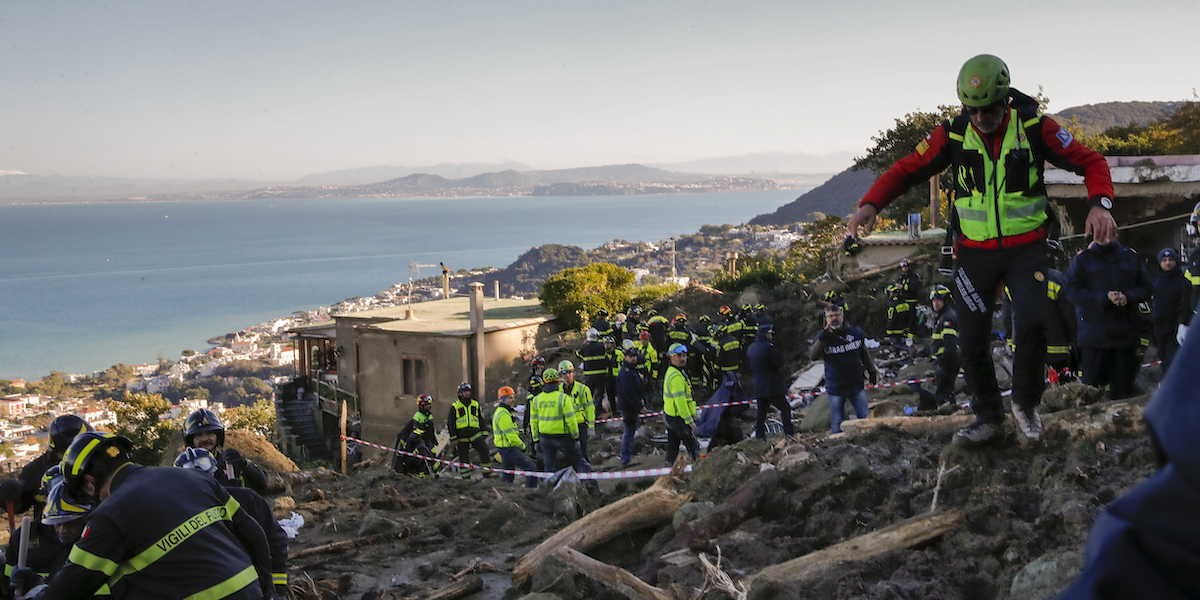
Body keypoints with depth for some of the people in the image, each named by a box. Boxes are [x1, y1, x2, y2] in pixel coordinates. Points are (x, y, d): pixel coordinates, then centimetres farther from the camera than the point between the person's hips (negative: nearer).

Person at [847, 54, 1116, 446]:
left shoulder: (1034, 127, -10)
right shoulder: (952, 134, -7)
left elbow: (1090, 162, -4)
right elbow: (906, 170, -4)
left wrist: (1100, 204, -23)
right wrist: (871, 204, -22)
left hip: (1026, 248, -1)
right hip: (975, 252, 2)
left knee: (1032, 323, -21)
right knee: (972, 341, -2)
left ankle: (1025, 403, 6)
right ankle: (988, 418, 19)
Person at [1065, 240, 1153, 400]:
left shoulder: (1131, 257, 13)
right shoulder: (1083, 258, 5)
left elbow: (1146, 288, 11)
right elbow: (1072, 291, -5)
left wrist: (1128, 297, -10)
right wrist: (1104, 298, -17)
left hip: (1126, 333, 3)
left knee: (1123, 389, 5)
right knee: (1092, 385, -3)